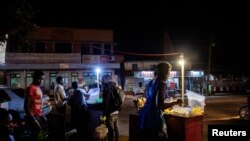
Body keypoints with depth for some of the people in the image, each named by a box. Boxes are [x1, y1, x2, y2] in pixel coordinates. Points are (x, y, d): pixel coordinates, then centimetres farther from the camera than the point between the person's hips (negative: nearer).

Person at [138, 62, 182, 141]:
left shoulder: (151, 83, 12)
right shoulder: (161, 84, -14)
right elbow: (159, 105, -19)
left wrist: (168, 105, 30)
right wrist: (175, 103, -11)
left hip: (144, 115, 9)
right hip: (153, 117, -9)